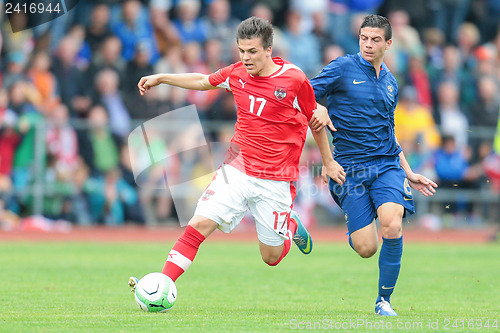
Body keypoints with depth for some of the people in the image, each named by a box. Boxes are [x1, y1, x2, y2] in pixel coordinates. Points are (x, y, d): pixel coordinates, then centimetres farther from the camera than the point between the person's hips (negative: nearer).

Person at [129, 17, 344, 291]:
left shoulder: (294, 79, -11)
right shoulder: (236, 73, 0)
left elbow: (315, 120, 4)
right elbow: (203, 81, 21)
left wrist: (328, 162, 12)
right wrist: (160, 78, 18)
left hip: (275, 181, -3)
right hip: (237, 169, 3)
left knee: (271, 257, 5)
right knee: (199, 223, -17)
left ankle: (291, 225, 39)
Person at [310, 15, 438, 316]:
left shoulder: (390, 82, 16)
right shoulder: (343, 68, 0)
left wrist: (408, 173, 27)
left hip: (387, 166, 3)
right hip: (350, 166, -3)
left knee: (392, 225, -24)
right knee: (366, 249, -11)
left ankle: (384, 300, -7)